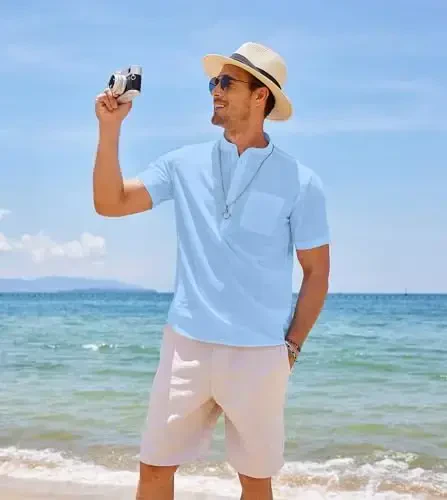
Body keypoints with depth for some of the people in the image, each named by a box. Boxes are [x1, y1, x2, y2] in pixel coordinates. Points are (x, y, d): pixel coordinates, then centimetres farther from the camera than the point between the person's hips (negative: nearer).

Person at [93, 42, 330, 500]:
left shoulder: (299, 182, -3)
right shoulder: (185, 164, 5)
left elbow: (317, 273, 2)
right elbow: (110, 203, 2)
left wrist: (291, 347, -2)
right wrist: (110, 128, -7)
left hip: (259, 356, -2)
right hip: (186, 345, 2)